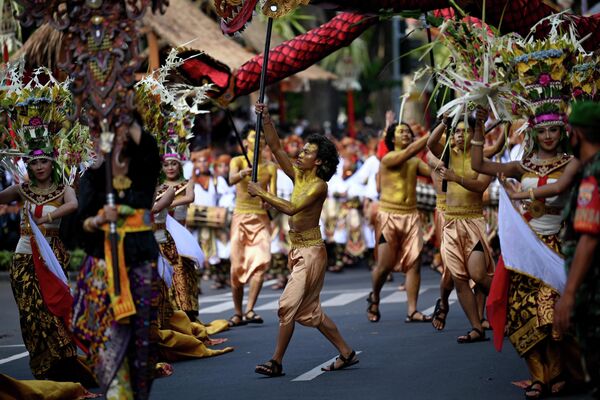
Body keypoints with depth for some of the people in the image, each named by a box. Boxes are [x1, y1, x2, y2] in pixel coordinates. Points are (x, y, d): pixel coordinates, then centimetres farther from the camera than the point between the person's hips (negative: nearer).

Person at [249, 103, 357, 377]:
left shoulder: (319, 185, -14)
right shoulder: (298, 177, 8)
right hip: (298, 250, 9)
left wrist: (262, 193, -19)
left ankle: (276, 362, -6)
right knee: (309, 309, 12)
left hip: (311, 252, -9)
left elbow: (292, 208, -26)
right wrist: (266, 119, -4)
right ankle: (346, 353, 19)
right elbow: (275, 147, 6)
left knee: (288, 305, -10)